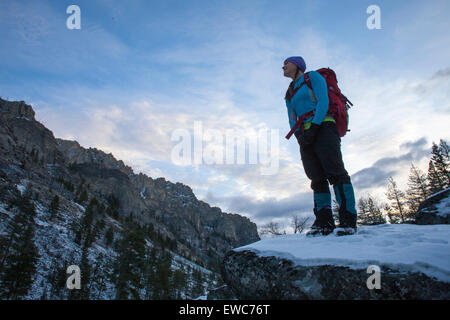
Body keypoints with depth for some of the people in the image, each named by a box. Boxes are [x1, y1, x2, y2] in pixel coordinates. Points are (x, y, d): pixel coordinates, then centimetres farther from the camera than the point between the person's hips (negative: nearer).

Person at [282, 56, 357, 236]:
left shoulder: (313, 76, 10)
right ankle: (324, 221, -8)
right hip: (306, 134, 6)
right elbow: (292, 119, 19)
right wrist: (299, 136, -1)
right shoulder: (290, 93, 27)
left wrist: (314, 127, -16)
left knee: (334, 171, -18)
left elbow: (323, 101, -4)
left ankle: (348, 220, -19)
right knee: (317, 177, -4)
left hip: (323, 126, -6)